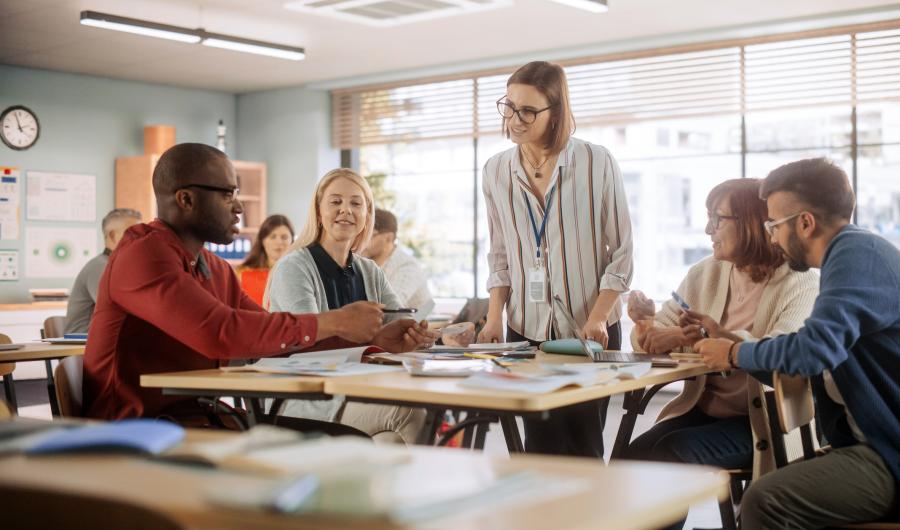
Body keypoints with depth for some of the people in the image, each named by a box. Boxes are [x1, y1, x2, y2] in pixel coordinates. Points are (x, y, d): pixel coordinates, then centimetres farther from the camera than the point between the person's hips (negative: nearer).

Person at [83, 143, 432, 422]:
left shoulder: (215, 269, 13)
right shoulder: (144, 255, -15)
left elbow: (280, 337, 15)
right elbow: (222, 333, -28)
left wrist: (374, 337, 5)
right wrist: (334, 323, -19)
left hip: (200, 419, 9)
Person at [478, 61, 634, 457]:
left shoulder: (597, 164, -7)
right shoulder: (496, 171, 4)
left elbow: (620, 254, -4)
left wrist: (598, 318, -13)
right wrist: (495, 317, 0)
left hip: (590, 330, -3)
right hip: (527, 331, 3)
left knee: (581, 444, 2)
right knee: (542, 445, 3)